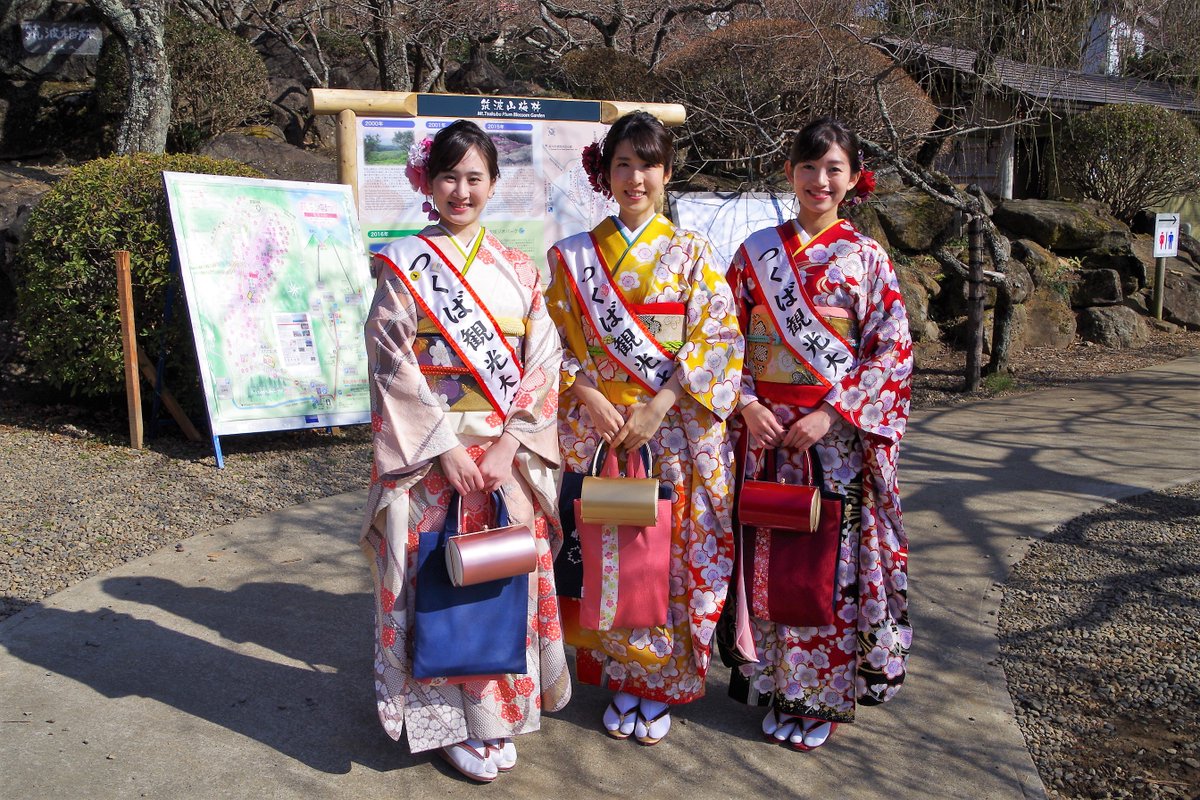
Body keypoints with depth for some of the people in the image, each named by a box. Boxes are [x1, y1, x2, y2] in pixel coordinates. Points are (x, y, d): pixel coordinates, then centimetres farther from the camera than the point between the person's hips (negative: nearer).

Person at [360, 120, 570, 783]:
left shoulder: (517, 269, 8)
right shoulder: (404, 265, -1)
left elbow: (544, 362, 1)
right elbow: (392, 367, -8)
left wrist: (510, 443, -11)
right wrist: (445, 448, -15)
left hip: (509, 455, 3)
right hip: (430, 452, -3)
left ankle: (499, 711, 27)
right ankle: (452, 722, 20)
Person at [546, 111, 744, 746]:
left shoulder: (691, 253, 3)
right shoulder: (573, 257, 7)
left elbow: (720, 337, -6)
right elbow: (555, 342, 4)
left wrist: (659, 404, -16)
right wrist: (588, 395, -13)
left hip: (677, 432, -1)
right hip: (597, 427, 1)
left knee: (674, 553, 4)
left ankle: (662, 683, 22)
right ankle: (621, 677, 24)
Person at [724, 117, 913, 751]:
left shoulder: (867, 258, 0)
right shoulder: (756, 251, 6)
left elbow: (893, 353, -4)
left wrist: (832, 414, -14)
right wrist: (746, 404, -8)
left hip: (838, 434, -2)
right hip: (766, 429, 2)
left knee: (831, 558, 3)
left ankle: (821, 696, 19)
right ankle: (773, 683, 22)